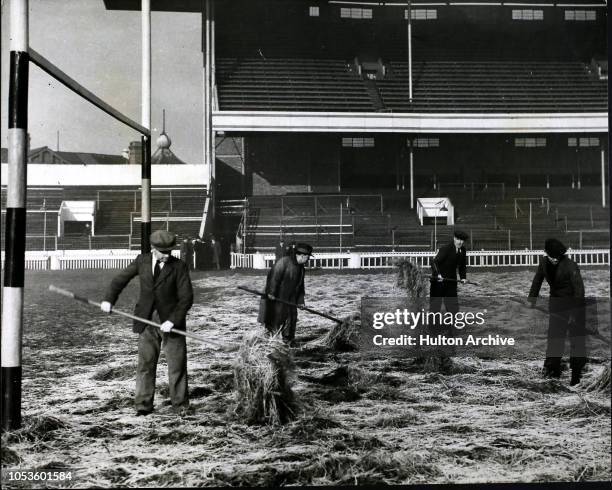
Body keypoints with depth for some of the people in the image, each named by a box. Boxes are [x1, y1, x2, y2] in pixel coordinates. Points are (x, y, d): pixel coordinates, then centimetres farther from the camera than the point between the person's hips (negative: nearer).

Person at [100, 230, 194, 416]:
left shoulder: (179, 266, -8)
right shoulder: (142, 261, 2)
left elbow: (186, 297, -10)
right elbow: (121, 278, 13)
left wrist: (173, 321, -19)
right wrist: (109, 299, -1)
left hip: (171, 321, -2)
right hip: (147, 321, 2)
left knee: (177, 364, 1)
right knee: (145, 362, 4)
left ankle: (180, 405, 12)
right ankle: (143, 405, 12)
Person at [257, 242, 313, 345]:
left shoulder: (301, 267, 9)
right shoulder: (284, 261, -18)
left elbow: (300, 285, 16)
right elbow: (274, 276, -22)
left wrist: (300, 300, 13)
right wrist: (271, 292, -25)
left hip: (290, 297, 8)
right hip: (278, 296, -8)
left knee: (292, 315, 5)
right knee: (277, 315, -5)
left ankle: (288, 339, 13)